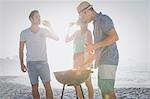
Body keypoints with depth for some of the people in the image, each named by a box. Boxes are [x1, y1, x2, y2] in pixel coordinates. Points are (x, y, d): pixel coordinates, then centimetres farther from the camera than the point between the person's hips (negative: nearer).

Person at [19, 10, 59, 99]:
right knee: (34, 87, 4)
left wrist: (50, 27, -13)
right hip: (31, 63, 0)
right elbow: (21, 49, 6)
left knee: (48, 86, -7)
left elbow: (56, 38, -4)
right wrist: (22, 64, 3)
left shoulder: (44, 31, 3)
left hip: (43, 62, 1)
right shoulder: (24, 33, 0)